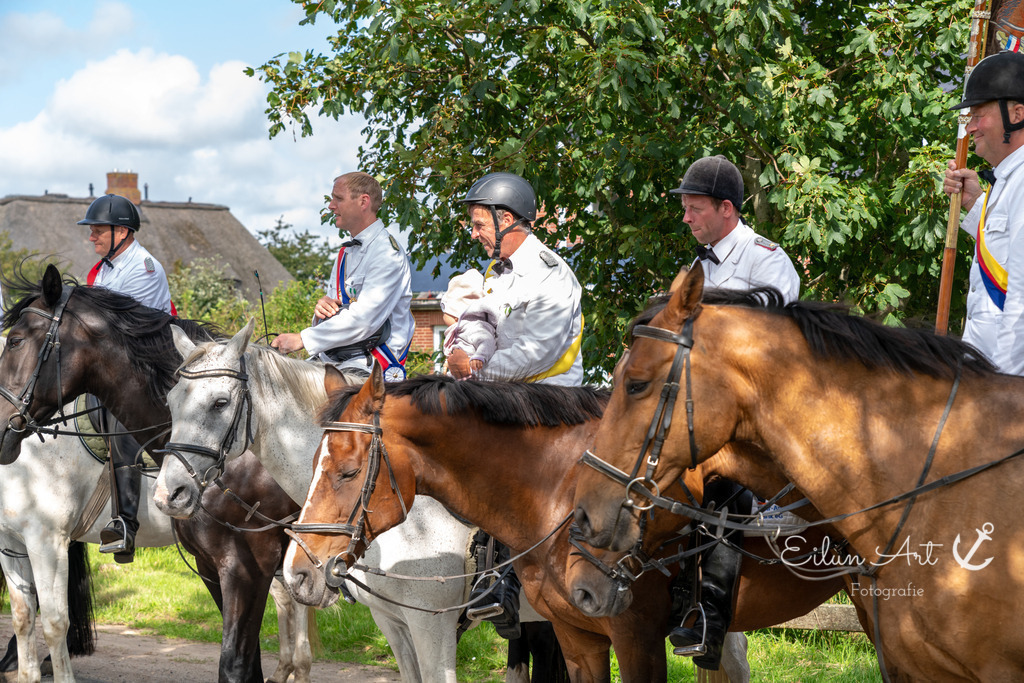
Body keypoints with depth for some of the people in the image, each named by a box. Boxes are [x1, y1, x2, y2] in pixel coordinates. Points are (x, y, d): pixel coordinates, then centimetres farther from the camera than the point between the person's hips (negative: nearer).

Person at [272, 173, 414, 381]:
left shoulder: (387, 253, -10)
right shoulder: (346, 252, 20)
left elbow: (363, 319, -20)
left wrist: (303, 339, -18)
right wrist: (322, 308, -1)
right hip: (333, 362, 8)